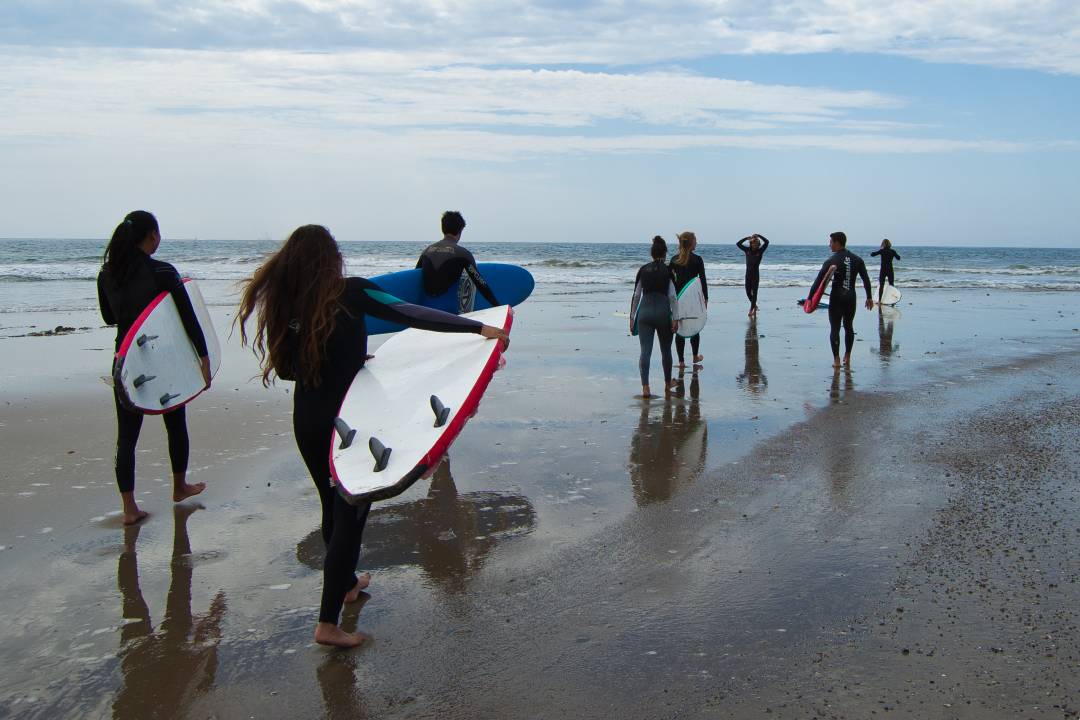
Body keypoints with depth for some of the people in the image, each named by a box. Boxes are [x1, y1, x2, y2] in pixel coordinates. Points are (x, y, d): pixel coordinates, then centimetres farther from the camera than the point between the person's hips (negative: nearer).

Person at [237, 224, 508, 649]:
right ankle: (328, 623, 1)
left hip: (308, 422, 5)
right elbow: (411, 316, -20)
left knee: (334, 506, 23)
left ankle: (347, 583, 43)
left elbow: (285, 367, 8)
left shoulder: (283, 303, 1)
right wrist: (479, 328, -22)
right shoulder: (351, 293, -11)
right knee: (350, 511, 2)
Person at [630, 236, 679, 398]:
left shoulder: (643, 270, 5)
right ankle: (667, 385, 28)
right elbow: (672, 296, -6)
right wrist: (675, 319, -4)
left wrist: (632, 317, 10)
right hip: (663, 311, -1)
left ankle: (645, 387, -16)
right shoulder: (668, 271, -2)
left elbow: (636, 295, 5)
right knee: (666, 350, 15)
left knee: (645, 351, -2)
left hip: (645, 311, 1)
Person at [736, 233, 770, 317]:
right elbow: (738, 244, 1)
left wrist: (758, 236, -8)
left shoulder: (760, 251, -3)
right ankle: (754, 306, 29)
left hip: (756, 274, -3)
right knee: (748, 292, 6)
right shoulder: (747, 250, 4)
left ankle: (751, 310, 1)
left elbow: (766, 242, -14)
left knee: (754, 292, -3)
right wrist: (747, 238, -4)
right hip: (748, 274, 3)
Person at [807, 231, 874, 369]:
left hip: (836, 298, -4)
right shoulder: (857, 260, 4)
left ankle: (836, 360, -3)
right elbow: (866, 280, 8)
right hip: (851, 298, 5)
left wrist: (810, 298, -9)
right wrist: (869, 297, 17)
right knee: (849, 327, 17)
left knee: (835, 329, 0)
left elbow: (819, 281, -11)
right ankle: (847, 358, 23)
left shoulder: (831, 261, -10)